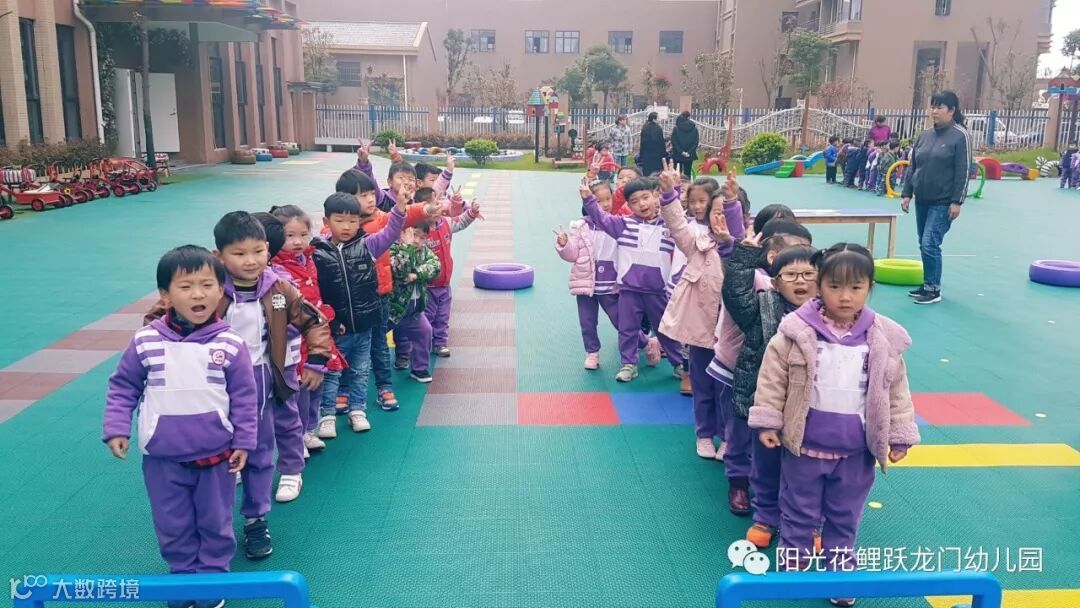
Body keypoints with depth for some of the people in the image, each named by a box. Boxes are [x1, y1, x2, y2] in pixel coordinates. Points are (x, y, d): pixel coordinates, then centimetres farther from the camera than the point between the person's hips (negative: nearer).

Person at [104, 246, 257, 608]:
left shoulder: (230, 345, -11)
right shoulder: (145, 343, -9)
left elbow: (244, 397, -4)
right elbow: (122, 387, 3)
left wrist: (244, 441, -3)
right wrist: (116, 429, -4)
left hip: (216, 456, -1)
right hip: (162, 458, 1)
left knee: (215, 523, 15)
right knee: (172, 526, 16)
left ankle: (213, 575, 34)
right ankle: (183, 574, 36)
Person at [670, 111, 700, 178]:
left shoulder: (676, 129, -5)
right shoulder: (694, 128, -2)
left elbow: (674, 142, -8)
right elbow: (696, 142, -4)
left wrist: (681, 152, -8)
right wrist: (689, 152, -6)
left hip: (678, 155, -1)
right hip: (689, 156, 1)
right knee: (687, 173, 6)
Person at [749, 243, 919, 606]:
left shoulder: (884, 339, -5)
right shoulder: (796, 332, -12)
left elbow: (896, 391, 3)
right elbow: (773, 379, -6)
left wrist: (900, 437, 5)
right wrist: (767, 423, -6)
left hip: (856, 451, 2)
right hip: (805, 444, -2)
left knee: (845, 518, 18)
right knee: (799, 513, 14)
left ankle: (840, 572, 35)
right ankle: (792, 567, 32)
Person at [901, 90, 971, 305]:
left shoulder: (960, 136, -8)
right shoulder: (924, 136, 10)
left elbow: (963, 172, -12)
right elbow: (912, 167, 14)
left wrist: (957, 202, -16)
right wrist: (906, 194, 8)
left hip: (943, 203, -6)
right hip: (922, 200, 6)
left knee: (930, 244, -11)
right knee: (924, 245, 11)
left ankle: (934, 289, 0)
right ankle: (927, 285, 23)